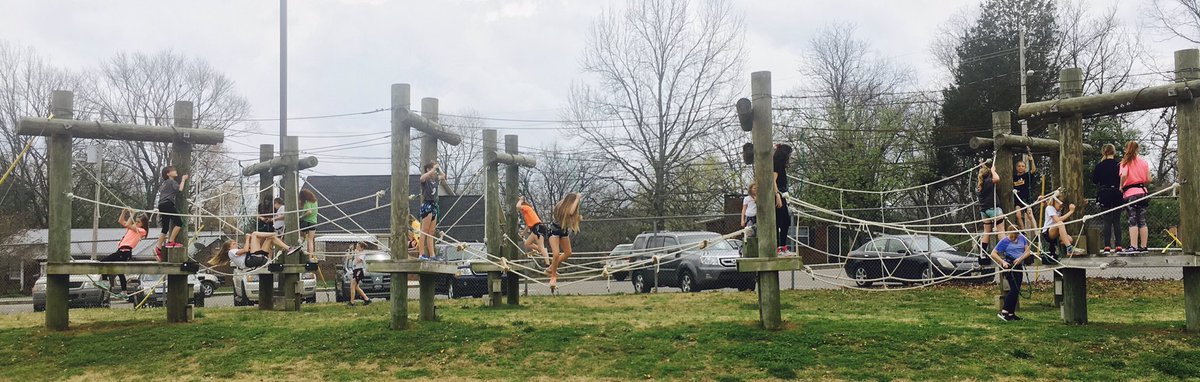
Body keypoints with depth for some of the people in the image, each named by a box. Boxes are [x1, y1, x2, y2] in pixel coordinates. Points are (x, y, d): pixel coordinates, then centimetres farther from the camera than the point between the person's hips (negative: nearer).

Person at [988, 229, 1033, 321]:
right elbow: (993, 254, -9)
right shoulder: (1004, 241, -7)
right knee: (1014, 289, -16)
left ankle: (1011, 313, 15)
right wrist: (1003, 262, -22)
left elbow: (1027, 251, 5)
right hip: (1009, 266, -6)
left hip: (1019, 266, 6)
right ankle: (1003, 312, -14)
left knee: (1016, 290, 8)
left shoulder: (1022, 238, 8)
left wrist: (1020, 258, -14)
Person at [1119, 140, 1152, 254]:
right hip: (1143, 192, 4)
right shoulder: (1144, 162, 8)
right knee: (1142, 221, 8)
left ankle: (1133, 246, -9)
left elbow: (1124, 175, -20)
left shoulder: (1126, 161, -4)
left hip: (1130, 193, -4)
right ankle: (1143, 246, 9)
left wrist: (1121, 186, -5)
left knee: (1133, 221, -4)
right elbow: (1149, 179, 5)